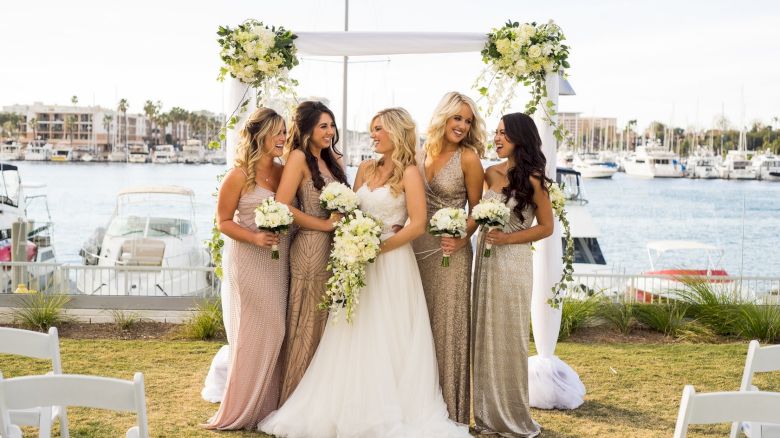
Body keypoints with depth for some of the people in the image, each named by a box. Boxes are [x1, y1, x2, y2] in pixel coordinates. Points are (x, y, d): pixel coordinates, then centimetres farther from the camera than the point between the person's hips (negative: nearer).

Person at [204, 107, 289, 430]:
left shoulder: (284, 173, 7)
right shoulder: (239, 176, -9)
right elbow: (224, 222, -7)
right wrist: (255, 238, -21)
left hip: (279, 262, 6)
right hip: (248, 262, -5)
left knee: (276, 331, 8)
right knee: (251, 333, -2)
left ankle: (267, 406, 20)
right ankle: (240, 411, 12)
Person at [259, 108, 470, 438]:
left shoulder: (408, 173, -5)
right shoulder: (366, 169, 13)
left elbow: (417, 225, -13)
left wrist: (378, 247, -15)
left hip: (392, 264, -6)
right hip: (361, 263, 6)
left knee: (387, 341, -2)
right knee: (354, 340, 5)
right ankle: (355, 410, 13)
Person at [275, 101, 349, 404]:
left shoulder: (333, 160, 15)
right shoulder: (299, 157, -8)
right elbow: (281, 207, -17)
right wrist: (325, 225, -13)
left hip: (335, 248, 8)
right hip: (311, 250, -7)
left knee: (329, 325, 11)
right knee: (307, 326, 0)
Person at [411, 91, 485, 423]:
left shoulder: (468, 158, -6)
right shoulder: (421, 155, 7)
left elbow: (477, 209, -2)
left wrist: (461, 239, -17)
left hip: (450, 251, -5)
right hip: (417, 248, 5)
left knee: (447, 325, 0)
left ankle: (450, 410, 12)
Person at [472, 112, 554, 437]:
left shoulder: (532, 180, -8)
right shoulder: (490, 174, 7)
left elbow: (546, 227, -5)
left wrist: (505, 238, -14)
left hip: (513, 262, -5)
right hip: (486, 259, 6)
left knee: (508, 337, 1)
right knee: (484, 335, 9)